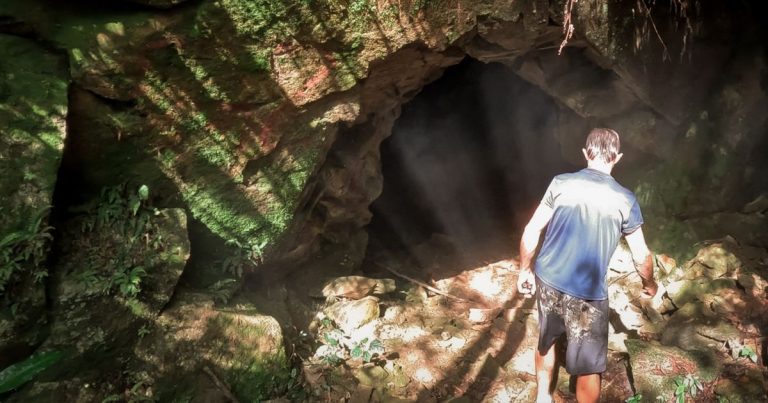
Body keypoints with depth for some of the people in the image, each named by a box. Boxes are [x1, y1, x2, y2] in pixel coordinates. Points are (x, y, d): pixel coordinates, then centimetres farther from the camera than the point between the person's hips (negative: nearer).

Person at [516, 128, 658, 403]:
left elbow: (531, 231, -3)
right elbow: (641, 257, 2)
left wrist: (525, 270, 10)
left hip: (547, 279, 4)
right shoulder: (625, 200, -6)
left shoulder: (561, 183, -3)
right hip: (587, 294, -3)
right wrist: (649, 285, 22)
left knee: (546, 340, 28)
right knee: (589, 367, 14)